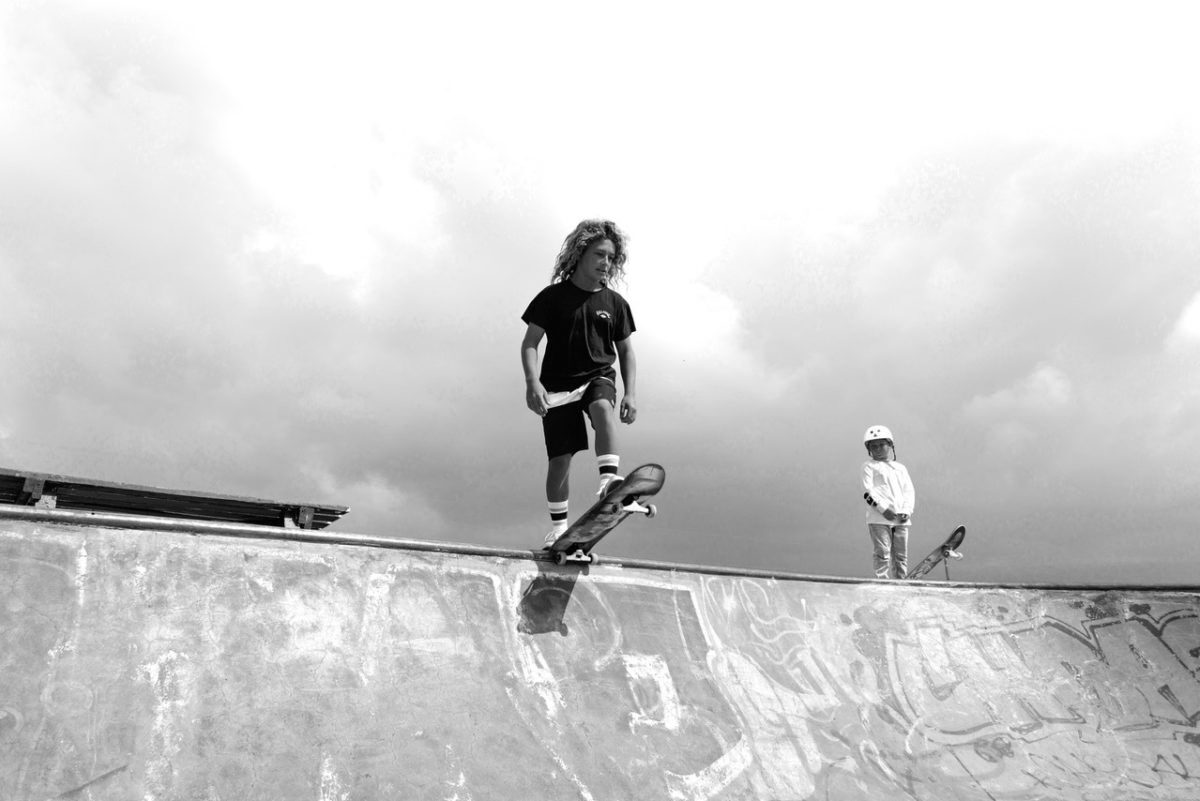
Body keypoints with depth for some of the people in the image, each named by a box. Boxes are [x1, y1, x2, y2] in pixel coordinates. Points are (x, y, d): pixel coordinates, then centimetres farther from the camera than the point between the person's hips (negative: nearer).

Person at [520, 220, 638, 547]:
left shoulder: (615, 303, 6)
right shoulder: (553, 296, -1)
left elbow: (626, 352, 11)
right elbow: (529, 343, -2)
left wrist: (631, 394, -1)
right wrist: (532, 382, -18)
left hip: (598, 377, 1)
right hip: (558, 385, -1)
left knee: (603, 408, -35)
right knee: (560, 458, -3)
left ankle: (609, 482, -45)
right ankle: (558, 529, 14)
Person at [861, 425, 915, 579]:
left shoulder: (900, 468, 20)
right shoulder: (869, 466, 7)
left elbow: (909, 491, 13)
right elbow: (868, 491, -4)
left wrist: (906, 511, -5)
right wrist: (883, 508, -15)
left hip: (901, 519, 5)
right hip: (879, 519, -4)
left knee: (901, 557, 6)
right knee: (883, 555, -8)